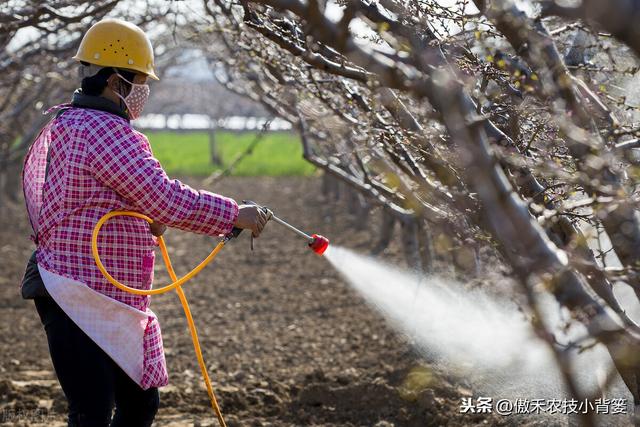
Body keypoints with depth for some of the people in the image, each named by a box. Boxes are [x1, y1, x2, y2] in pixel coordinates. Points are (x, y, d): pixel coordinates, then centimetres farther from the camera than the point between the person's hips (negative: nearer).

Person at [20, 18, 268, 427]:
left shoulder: (64, 126, 17)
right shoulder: (108, 133, -17)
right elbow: (166, 199, -21)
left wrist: (142, 221, 12)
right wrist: (234, 214, -10)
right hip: (81, 304, -11)